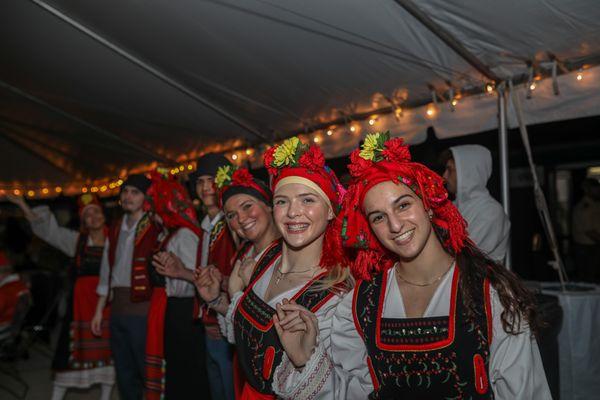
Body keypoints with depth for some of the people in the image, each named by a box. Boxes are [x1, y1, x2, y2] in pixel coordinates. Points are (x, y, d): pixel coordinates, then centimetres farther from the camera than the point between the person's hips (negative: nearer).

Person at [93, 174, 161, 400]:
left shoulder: (156, 229, -9)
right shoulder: (115, 230, 13)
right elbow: (106, 272, 17)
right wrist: (99, 310, 17)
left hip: (142, 308, -7)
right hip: (117, 307, 7)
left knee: (148, 372, 0)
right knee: (123, 371, 17)